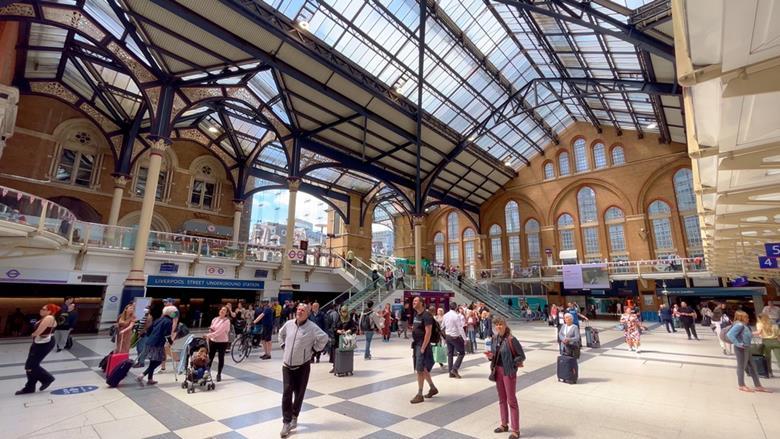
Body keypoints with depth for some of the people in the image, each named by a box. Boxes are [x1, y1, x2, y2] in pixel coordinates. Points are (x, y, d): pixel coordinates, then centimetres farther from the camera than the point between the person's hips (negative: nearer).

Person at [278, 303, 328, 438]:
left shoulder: (312, 327, -16)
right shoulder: (289, 324, -1)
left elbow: (324, 338, -15)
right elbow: (281, 334, 19)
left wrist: (313, 349, -10)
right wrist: (283, 346, 9)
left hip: (302, 366, -2)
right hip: (287, 364, 3)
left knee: (299, 393, 11)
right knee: (286, 393, -1)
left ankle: (294, 417, 32)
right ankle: (286, 422, 9)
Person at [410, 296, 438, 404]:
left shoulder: (426, 316, -16)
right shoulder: (416, 315, 11)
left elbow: (428, 333, -21)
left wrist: (423, 348, -22)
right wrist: (414, 347, 16)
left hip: (423, 345, -9)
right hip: (416, 344, 9)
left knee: (420, 370, -4)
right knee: (423, 369, 16)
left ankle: (419, 395, 6)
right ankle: (433, 388, 31)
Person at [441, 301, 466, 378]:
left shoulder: (445, 315, 3)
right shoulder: (457, 316, -18)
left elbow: (442, 327, 10)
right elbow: (460, 328, -18)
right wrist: (464, 339, -13)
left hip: (447, 336, 7)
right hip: (455, 337, -7)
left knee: (450, 354, 12)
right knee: (462, 353, 8)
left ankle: (451, 372, 16)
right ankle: (455, 369, -1)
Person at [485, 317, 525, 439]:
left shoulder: (511, 339, -18)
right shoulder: (495, 338, 1)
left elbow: (522, 356, -13)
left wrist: (511, 364, -18)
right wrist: (490, 356, -9)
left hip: (509, 372, -7)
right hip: (498, 371, 7)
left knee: (511, 400, 4)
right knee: (502, 399, 18)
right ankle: (504, 424, 34)